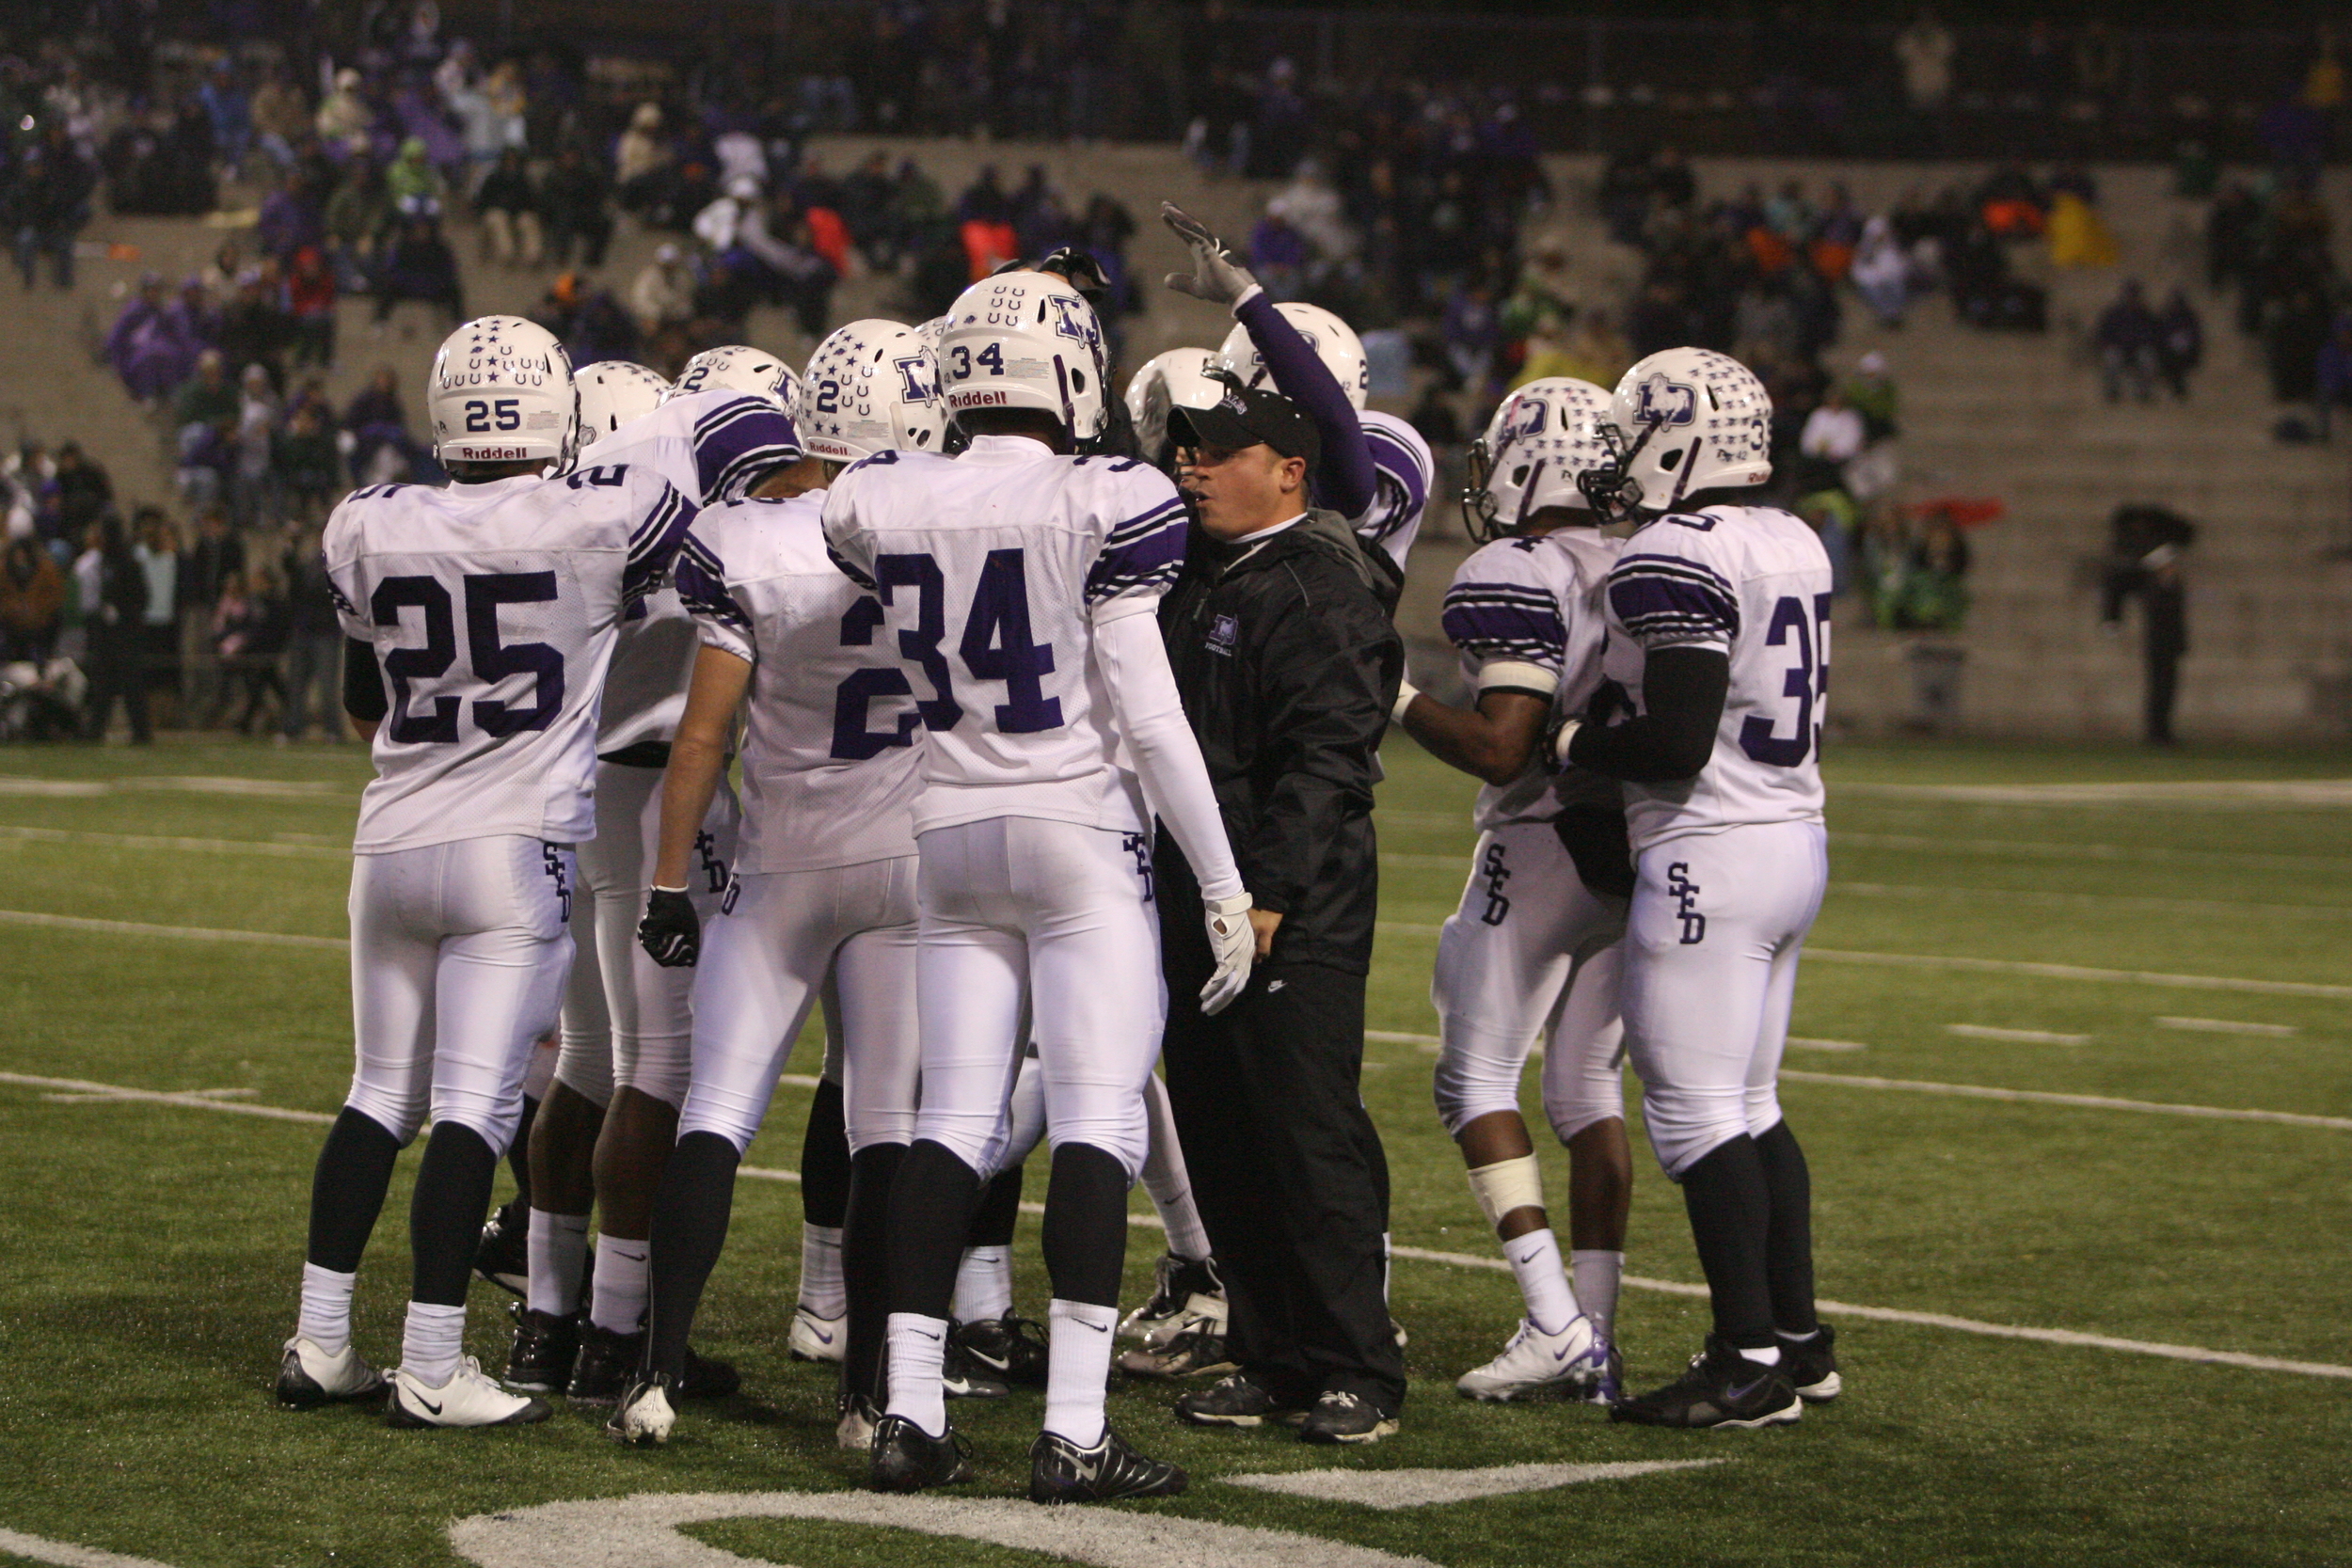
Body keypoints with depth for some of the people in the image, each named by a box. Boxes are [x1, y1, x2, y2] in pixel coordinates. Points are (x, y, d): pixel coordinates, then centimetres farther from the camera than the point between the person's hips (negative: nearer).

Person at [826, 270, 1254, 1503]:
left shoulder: (883, 504, 0)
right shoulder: (1107, 508, -12)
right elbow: (1148, 715, -12)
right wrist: (1224, 883, -7)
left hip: (953, 835, 5)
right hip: (1083, 827, -5)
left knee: (953, 1122, 9)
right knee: (1096, 1124, -4)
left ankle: (909, 1411, 7)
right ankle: (1073, 1432, -9)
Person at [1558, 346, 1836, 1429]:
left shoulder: (1676, 558, -17)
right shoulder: (1793, 545, 12)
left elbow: (1677, 744, -22)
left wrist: (1571, 743, -6)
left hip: (1710, 855, -9)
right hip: (1793, 840, 9)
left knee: (1696, 1110, -4)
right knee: (1750, 1105, 17)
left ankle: (1750, 1359, -4)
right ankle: (1799, 1336, 20)